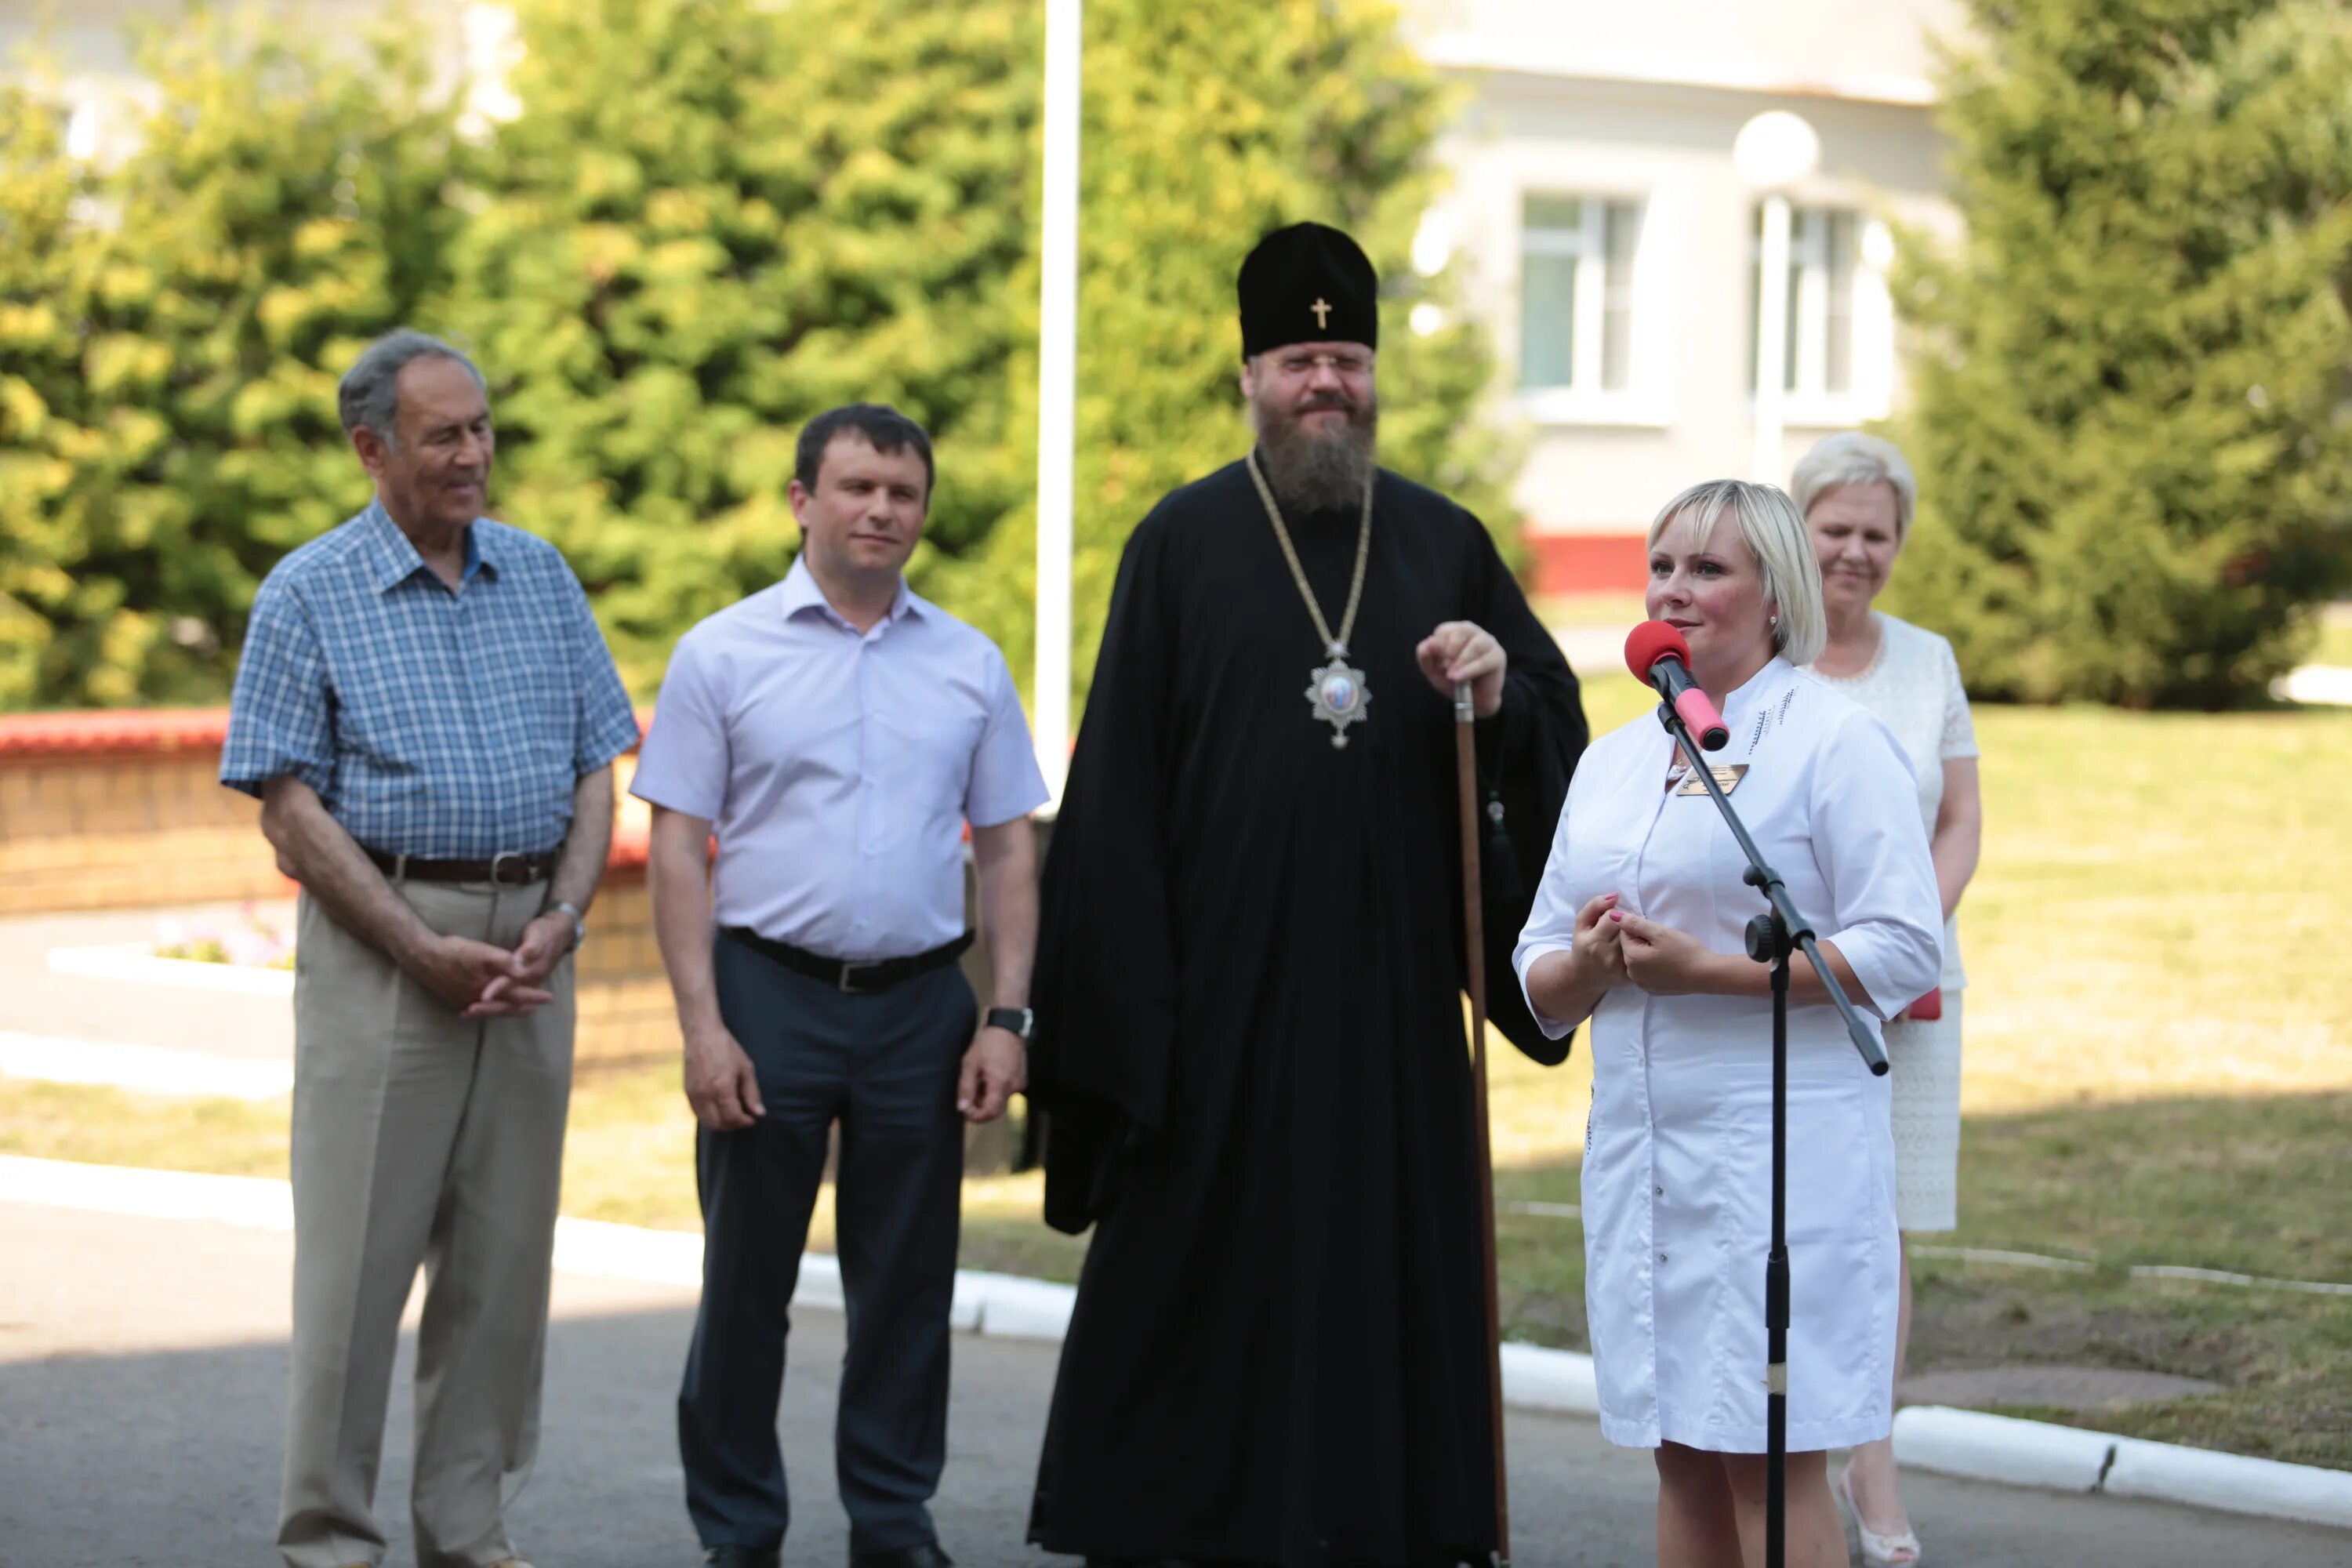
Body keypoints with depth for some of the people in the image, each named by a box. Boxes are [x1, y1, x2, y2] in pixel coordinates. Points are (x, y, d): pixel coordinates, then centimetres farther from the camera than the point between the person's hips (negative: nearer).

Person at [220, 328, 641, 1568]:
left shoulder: (541, 577, 11)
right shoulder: (309, 594, -2)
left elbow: (596, 767, 11)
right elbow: (288, 805, -6)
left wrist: (562, 920, -6)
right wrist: (426, 952, -14)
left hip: (530, 942, 4)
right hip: (380, 940, -4)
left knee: (505, 1254, 6)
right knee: (358, 1251, -5)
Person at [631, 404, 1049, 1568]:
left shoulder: (969, 664, 8)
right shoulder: (724, 655, 0)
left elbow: (1007, 850, 10)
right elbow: (679, 849, -2)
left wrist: (1007, 1016, 1)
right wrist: (703, 1025, -10)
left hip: (921, 1005, 2)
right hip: (770, 994, -2)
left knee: (908, 1285, 7)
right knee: (746, 1284, 3)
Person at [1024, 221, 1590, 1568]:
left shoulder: (1445, 543, 10)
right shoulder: (1185, 543, 2)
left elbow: (1559, 726, 11)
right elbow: (1120, 773, -2)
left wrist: (1500, 693, -13)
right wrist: (1127, 988, -8)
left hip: (1392, 982, 3)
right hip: (1226, 977, -2)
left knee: (1392, 1251, 4)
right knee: (1207, 1252, 1)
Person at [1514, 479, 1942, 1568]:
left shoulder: (1835, 740, -4)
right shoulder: (1613, 758, 17)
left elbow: (1901, 950, -12)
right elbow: (1539, 976, 18)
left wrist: (1706, 968, -16)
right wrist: (1584, 966, -7)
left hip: (1779, 1148, -6)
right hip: (1639, 1144, 6)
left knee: (1773, 1460, -7)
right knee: (1683, 1457, 8)